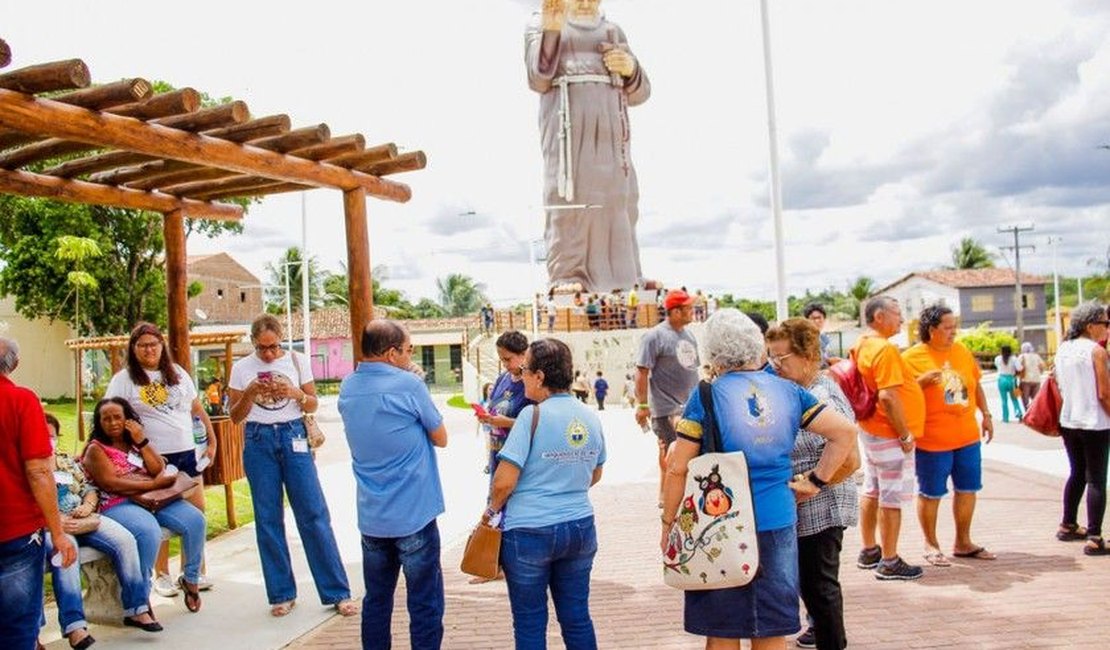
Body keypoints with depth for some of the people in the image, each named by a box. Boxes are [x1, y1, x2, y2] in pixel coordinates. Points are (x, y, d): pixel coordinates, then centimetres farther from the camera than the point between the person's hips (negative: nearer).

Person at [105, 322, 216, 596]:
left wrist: (212, 442, 12)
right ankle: (162, 575, 16)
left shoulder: (178, 374, 11)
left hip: (188, 452, 4)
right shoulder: (124, 380, -1)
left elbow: (198, 410, 15)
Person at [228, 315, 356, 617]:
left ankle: (337, 592, 3)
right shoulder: (242, 368, 3)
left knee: (314, 514, -4)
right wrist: (250, 393, -13)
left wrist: (294, 392, -14)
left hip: (294, 437, -1)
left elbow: (313, 404, 6)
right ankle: (281, 594, 17)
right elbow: (235, 416, 5)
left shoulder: (298, 361, 2)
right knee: (268, 519, 4)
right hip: (258, 441, 1)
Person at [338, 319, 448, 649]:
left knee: (376, 600, 16)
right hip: (414, 516, -6)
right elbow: (441, 438, -3)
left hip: (371, 517, 6)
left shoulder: (347, 388, 5)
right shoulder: (408, 385, -13)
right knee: (425, 605, 2)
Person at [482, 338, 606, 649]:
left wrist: (492, 510, 1)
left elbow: (504, 482, -17)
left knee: (530, 623, 8)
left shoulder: (533, 416, -16)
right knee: (577, 617, 14)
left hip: (529, 532, -5)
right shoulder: (591, 418, 3)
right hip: (580, 527, 5)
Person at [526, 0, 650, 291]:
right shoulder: (541, 23, 17)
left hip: (611, 136, 4)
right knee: (570, 217, -16)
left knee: (617, 220, -3)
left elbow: (638, 93, 19)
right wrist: (551, 29, -14)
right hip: (568, 131, -4)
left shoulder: (613, 32, 27)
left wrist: (630, 68, -3)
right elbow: (538, 80, 0)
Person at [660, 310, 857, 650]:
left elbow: (678, 469, -9)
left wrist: (668, 524, 1)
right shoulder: (788, 391, 2)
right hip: (778, 523, 3)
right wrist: (816, 481, 4)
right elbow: (845, 432, 2)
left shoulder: (705, 396, -9)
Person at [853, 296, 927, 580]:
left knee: (871, 492, 17)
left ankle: (869, 551, 28)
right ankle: (889, 562, 7)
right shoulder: (885, 349, -21)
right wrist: (905, 435, -19)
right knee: (892, 498, -1)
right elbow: (888, 397, -26)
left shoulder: (863, 345, 9)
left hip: (871, 429, 10)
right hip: (890, 435, -10)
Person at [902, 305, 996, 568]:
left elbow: (976, 385, 18)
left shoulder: (961, 351, 8)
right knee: (930, 493, 4)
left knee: (967, 489, 14)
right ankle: (931, 544, 20)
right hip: (932, 440, -6)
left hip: (967, 437, 6)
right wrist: (923, 381, -25)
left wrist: (986, 414, 13)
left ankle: (963, 542, 29)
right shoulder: (912, 357, -9)